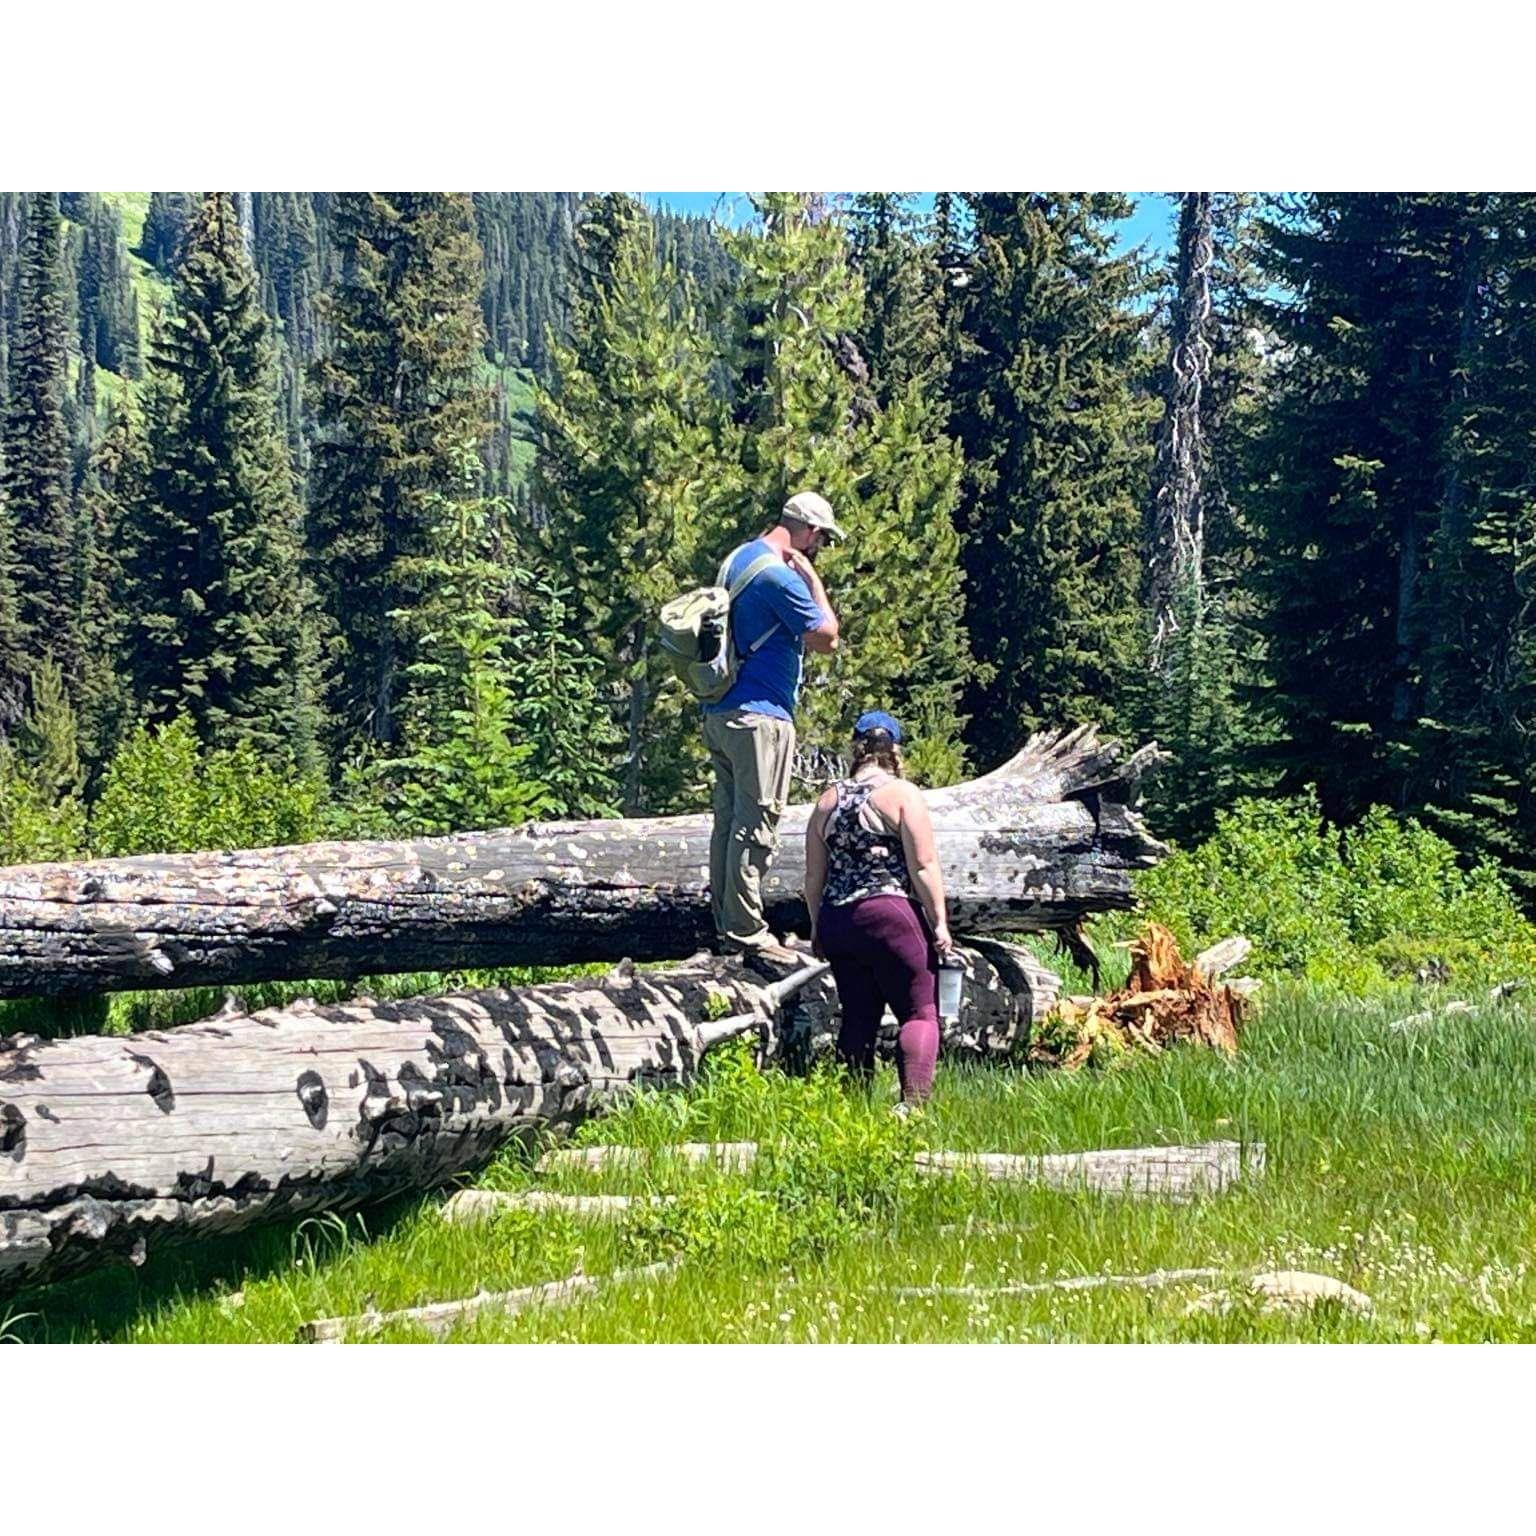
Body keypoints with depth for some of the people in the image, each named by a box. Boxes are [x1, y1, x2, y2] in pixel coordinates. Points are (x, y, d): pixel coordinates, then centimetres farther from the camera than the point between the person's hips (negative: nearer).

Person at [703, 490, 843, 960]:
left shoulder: (739, 559, 14)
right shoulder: (781, 576, -17)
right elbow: (826, 638, -10)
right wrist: (812, 578, -6)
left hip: (720, 713, 10)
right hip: (758, 716, -10)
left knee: (729, 819, 13)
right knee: (756, 824, -5)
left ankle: (726, 920, 19)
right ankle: (745, 932, -3)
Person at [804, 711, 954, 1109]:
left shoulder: (828, 801, 12)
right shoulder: (902, 794, -3)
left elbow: (813, 876, 13)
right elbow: (924, 866, -8)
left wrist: (817, 928, 21)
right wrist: (939, 922, -4)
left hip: (836, 921, 5)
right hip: (892, 915, -5)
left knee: (858, 1018, 11)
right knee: (921, 1013, -1)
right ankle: (913, 1104, -15)